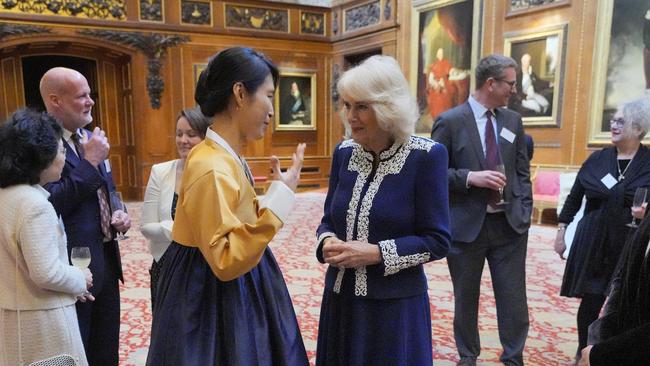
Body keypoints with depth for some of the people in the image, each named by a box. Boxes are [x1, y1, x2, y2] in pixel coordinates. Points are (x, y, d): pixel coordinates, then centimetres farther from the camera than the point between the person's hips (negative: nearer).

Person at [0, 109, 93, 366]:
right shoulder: (35, 204, -24)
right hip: (40, 319, -9)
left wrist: (71, 282, 8)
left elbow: (22, 262, 10)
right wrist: (79, 280, -8)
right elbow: (46, 274, -26)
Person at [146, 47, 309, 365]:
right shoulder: (212, 168, -25)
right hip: (214, 302, -9)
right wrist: (278, 198, -27)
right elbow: (226, 260, -28)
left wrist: (277, 193, 12)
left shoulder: (226, 158, 4)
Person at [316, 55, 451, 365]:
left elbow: (437, 240, -12)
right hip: (341, 297, 5)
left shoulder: (426, 156, -13)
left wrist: (376, 253, -21)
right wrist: (328, 242, -12)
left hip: (395, 303, -4)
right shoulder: (344, 152, 1)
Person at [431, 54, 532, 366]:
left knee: (514, 299, 6)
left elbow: (522, 172, 12)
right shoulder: (450, 121, -8)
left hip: (509, 224, 4)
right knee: (466, 298, 13)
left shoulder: (513, 121, 8)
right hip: (467, 225, -3)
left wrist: (524, 213, 2)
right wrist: (470, 177, -20)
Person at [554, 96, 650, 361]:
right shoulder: (597, 159, 4)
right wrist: (561, 231, 8)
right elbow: (574, 198, 9)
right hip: (593, 245, 1)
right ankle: (583, 353, 27)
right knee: (590, 302, 7)